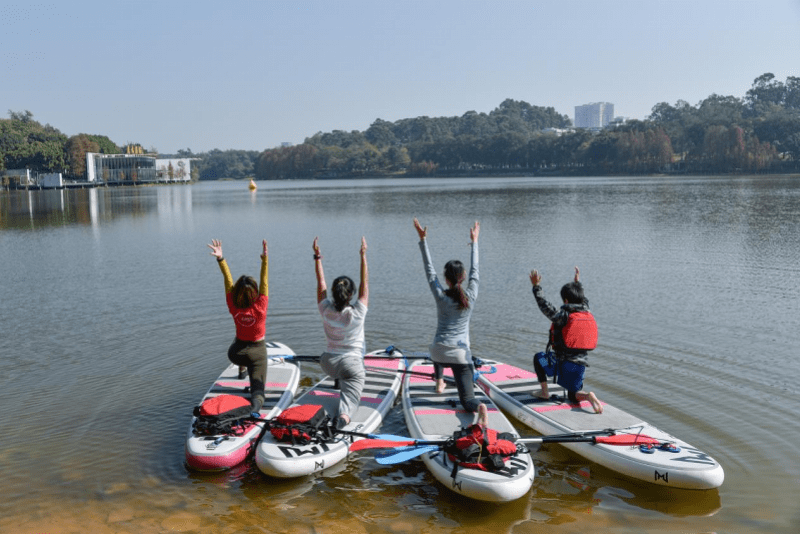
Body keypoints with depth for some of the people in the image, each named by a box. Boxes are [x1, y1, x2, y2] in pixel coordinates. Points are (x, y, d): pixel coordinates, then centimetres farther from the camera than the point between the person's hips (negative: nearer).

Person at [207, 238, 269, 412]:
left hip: (236, 353, 3)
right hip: (257, 351, -3)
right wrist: (265, 259, -23)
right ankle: (255, 407, -36)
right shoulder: (260, 307, -23)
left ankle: (242, 370, 53)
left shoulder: (234, 308, -18)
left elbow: (228, 280, -16)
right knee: (257, 388, -5)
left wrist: (220, 258, -19)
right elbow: (264, 281, -21)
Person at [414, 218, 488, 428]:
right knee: (467, 398, -3)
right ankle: (480, 407, -36)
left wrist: (423, 239, 2)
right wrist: (474, 242, 18)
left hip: (439, 352, 1)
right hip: (461, 354, -1)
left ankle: (439, 382, 37)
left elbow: (429, 269, -1)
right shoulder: (470, 297, -4)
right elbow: (474, 270, 9)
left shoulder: (440, 296, -7)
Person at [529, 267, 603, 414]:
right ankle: (588, 396, -16)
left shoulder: (563, 316, -14)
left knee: (538, 358, 25)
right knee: (573, 395, 20)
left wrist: (536, 286, 1)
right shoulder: (588, 313, 4)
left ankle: (544, 392, 20)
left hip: (561, 363, -5)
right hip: (580, 364, 5)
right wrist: (578, 283, 38)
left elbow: (544, 306, -8)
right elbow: (583, 301, 26)